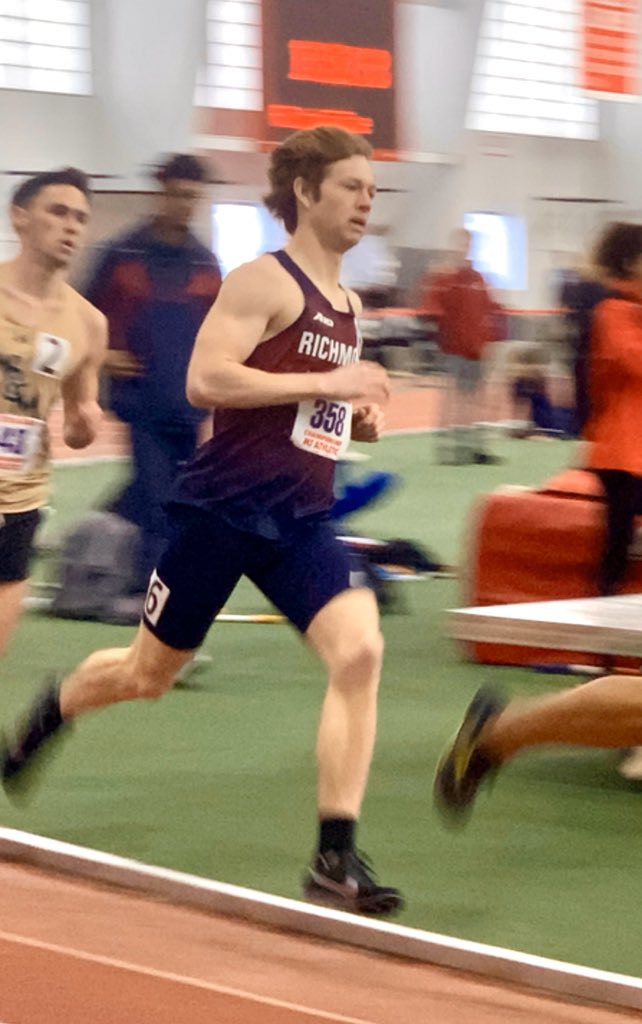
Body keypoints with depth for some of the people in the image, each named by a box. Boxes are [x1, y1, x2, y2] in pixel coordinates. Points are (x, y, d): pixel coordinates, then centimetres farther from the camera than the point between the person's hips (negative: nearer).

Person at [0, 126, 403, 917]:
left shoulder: (348, 304, 14)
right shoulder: (265, 281, -10)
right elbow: (205, 380, -23)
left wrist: (359, 418, 6)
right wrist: (325, 382, -23)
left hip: (300, 521, 6)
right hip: (225, 504, -6)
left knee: (359, 650, -18)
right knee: (148, 671, 11)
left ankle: (336, 861, -17)